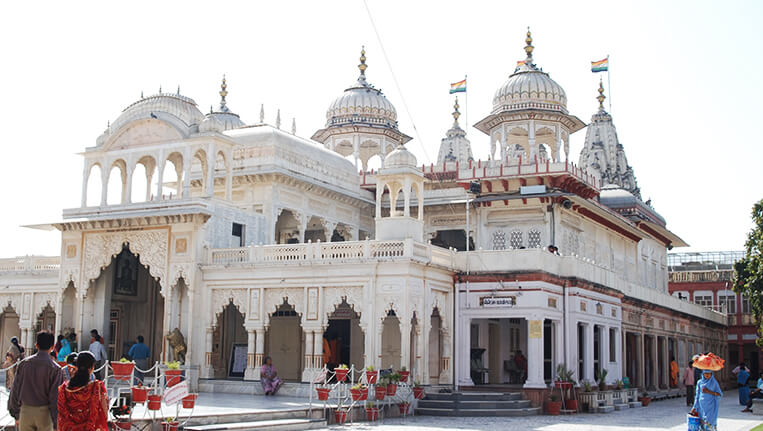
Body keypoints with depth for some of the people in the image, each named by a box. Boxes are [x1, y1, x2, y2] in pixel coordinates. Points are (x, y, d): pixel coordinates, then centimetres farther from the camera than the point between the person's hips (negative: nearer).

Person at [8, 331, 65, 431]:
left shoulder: (24, 364, 0)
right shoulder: (55, 369, -11)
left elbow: (15, 390, 5)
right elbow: (55, 397, -10)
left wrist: (15, 413, 15)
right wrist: (56, 423, -4)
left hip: (25, 411, 3)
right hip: (44, 412, -3)